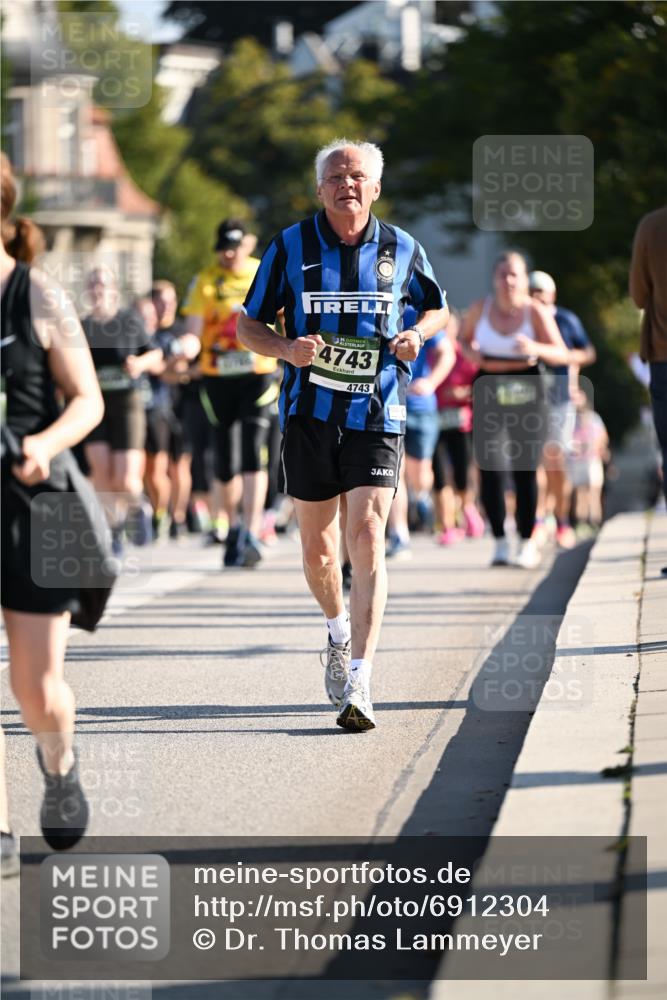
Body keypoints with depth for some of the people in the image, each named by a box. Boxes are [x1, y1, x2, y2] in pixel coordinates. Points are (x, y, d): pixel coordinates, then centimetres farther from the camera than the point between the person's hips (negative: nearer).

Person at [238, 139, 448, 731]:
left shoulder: (401, 250, 4)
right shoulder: (291, 247, 2)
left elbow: (438, 308, 20)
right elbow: (249, 326, 7)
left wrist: (417, 333, -3)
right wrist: (286, 348, -14)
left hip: (377, 415, -1)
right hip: (309, 413, 1)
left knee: (367, 537, -14)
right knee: (317, 543, 9)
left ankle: (359, 685, -19)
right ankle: (339, 632, 41)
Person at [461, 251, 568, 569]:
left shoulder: (536, 312, -7)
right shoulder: (480, 309, 0)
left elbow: (562, 355, -11)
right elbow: (465, 338, 18)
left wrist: (536, 349, -30)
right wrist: (471, 352, -5)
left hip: (525, 390, -1)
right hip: (488, 390, 1)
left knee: (525, 469, 0)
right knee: (490, 468, -9)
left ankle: (527, 542, 14)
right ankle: (499, 541, 0)